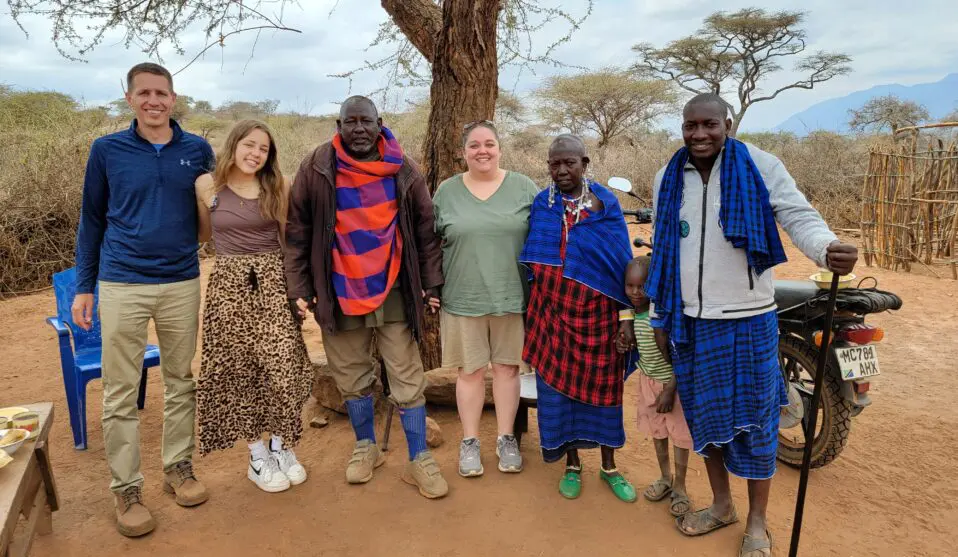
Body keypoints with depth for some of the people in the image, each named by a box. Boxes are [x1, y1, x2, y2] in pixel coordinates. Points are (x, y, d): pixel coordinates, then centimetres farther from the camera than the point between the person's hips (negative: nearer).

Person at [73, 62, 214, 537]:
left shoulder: (198, 151, 3)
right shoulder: (106, 150, 1)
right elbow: (92, 220, 7)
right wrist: (83, 286, 5)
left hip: (182, 284, 1)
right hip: (121, 286, -1)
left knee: (181, 382, 11)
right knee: (120, 393, 4)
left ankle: (178, 467, 27)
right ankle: (126, 489, 17)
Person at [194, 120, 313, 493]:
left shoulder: (279, 188, 3)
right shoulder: (206, 186, 2)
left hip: (273, 282, 0)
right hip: (229, 284, 0)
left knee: (283, 366, -6)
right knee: (239, 370, 5)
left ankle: (281, 447, 17)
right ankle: (257, 457, 20)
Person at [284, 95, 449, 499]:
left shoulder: (403, 171, 0)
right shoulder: (316, 169, -2)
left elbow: (425, 229, 4)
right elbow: (297, 232, 1)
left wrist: (431, 283, 0)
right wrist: (299, 288, -2)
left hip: (394, 292, 0)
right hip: (339, 294, 1)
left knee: (408, 381, 4)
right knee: (352, 379, 14)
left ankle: (419, 459, 18)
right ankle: (366, 447, 34)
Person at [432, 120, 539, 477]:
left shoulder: (524, 188, 2)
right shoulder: (447, 191, 4)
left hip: (511, 296, 0)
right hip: (463, 298, 0)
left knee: (507, 367, 9)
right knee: (470, 370, 8)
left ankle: (506, 438, 25)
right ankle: (469, 442, 22)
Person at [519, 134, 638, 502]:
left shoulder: (606, 203, -2)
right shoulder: (540, 205, 3)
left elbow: (622, 261, -3)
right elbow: (529, 261, 9)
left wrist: (627, 315, -6)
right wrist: (528, 310, 8)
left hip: (597, 313, -1)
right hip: (552, 312, 2)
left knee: (602, 387, 9)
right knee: (559, 386, 7)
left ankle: (609, 467, 27)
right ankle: (572, 465, 26)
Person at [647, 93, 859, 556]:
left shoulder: (760, 166, -8)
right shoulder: (667, 179, 5)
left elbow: (799, 216, -12)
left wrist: (828, 249, -36)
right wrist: (659, 314, 12)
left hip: (748, 318, -4)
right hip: (690, 322, 4)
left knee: (753, 418, 6)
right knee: (703, 413, 15)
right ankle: (721, 504, 36)